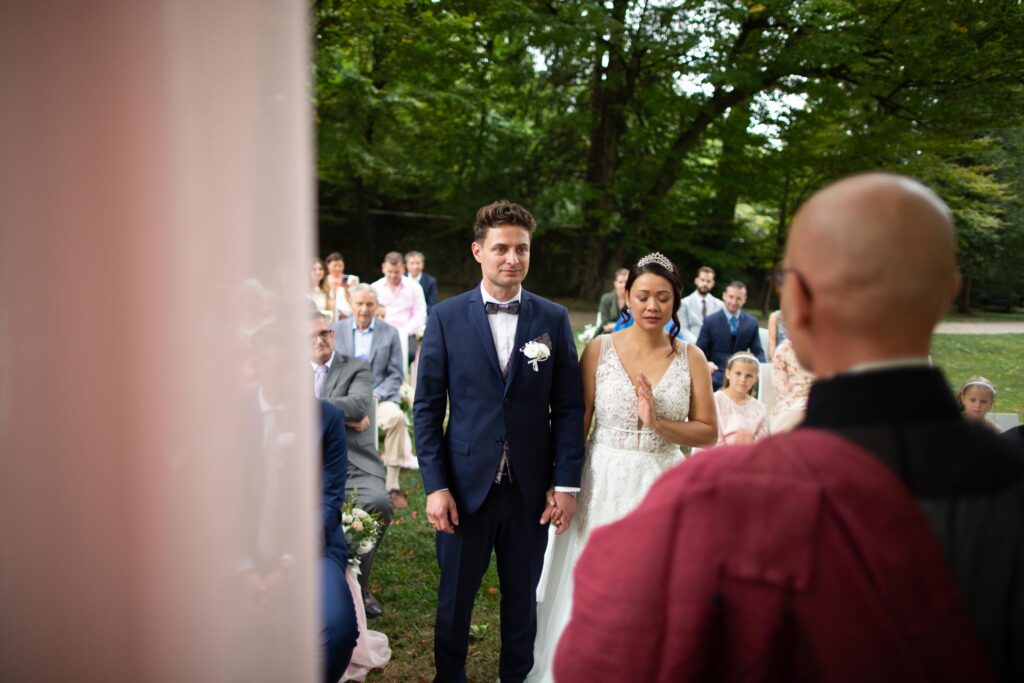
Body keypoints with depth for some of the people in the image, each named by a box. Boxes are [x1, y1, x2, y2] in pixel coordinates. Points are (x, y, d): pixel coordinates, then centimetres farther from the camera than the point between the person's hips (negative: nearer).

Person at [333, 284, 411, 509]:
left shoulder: (390, 333, 5)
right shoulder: (337, 330, 8)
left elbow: (395, 375, 3)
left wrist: (375, 396, -13)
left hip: (380, 395, 0)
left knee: (396, 417, -33)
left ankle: (392, 483, -22)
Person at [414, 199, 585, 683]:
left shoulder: (554, 320, 0)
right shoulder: (446, 317, -3)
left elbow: (568, 407, 1)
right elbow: (427, 406, -2)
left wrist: (565, 483, -4)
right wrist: (435, 484, -8)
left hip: (532, 490, 1)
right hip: (465, 485, -1)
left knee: (522, 601, 17)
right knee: (454, 599, 15)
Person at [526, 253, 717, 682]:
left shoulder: (690, 357, 0)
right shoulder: (600, 349, -3)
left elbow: (708, 433, -1)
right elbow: (577, 423, -1)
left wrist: (657, 422, -16)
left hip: (663, 487, 1)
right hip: (604, 485, 0)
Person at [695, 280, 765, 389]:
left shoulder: (752, 322, 12)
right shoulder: (710, 321, 3)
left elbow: (758, 352, 13)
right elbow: (699, 351, 2)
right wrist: (706, 364, -21)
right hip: (717, 373, -3)